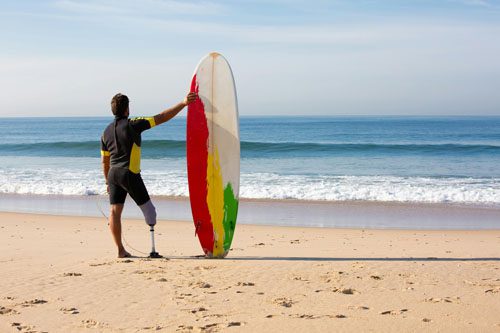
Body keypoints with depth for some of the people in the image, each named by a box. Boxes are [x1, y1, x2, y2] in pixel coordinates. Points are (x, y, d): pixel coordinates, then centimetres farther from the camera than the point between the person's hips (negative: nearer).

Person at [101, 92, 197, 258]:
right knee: (145, 205, 10)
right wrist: (183, 103, -7)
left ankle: (120, 249, 2)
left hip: (113, 174, 6)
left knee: (115, 211, 3)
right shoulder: (132, 124, -6)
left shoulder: (106, 132, 12)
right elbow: (161, 118, -9)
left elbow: (105, 161, 17)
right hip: (129, 174, -6)